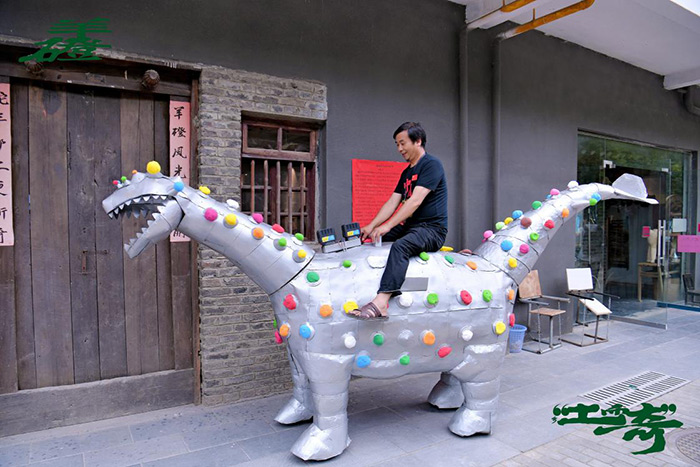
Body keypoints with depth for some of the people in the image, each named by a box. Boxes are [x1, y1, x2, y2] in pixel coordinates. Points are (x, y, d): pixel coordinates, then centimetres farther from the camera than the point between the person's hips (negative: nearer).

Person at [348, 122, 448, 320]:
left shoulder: (432, 164, -9)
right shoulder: (406, 173, 19)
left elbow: (415, 201, -21)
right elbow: (392, 203, 13)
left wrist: (388, 226, -27)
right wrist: (371, 226, -1)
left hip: (432, 229, -10)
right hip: (410, 227, 10)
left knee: (400, 246, -36)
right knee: (371, 239, 6)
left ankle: (380, 303, -48)